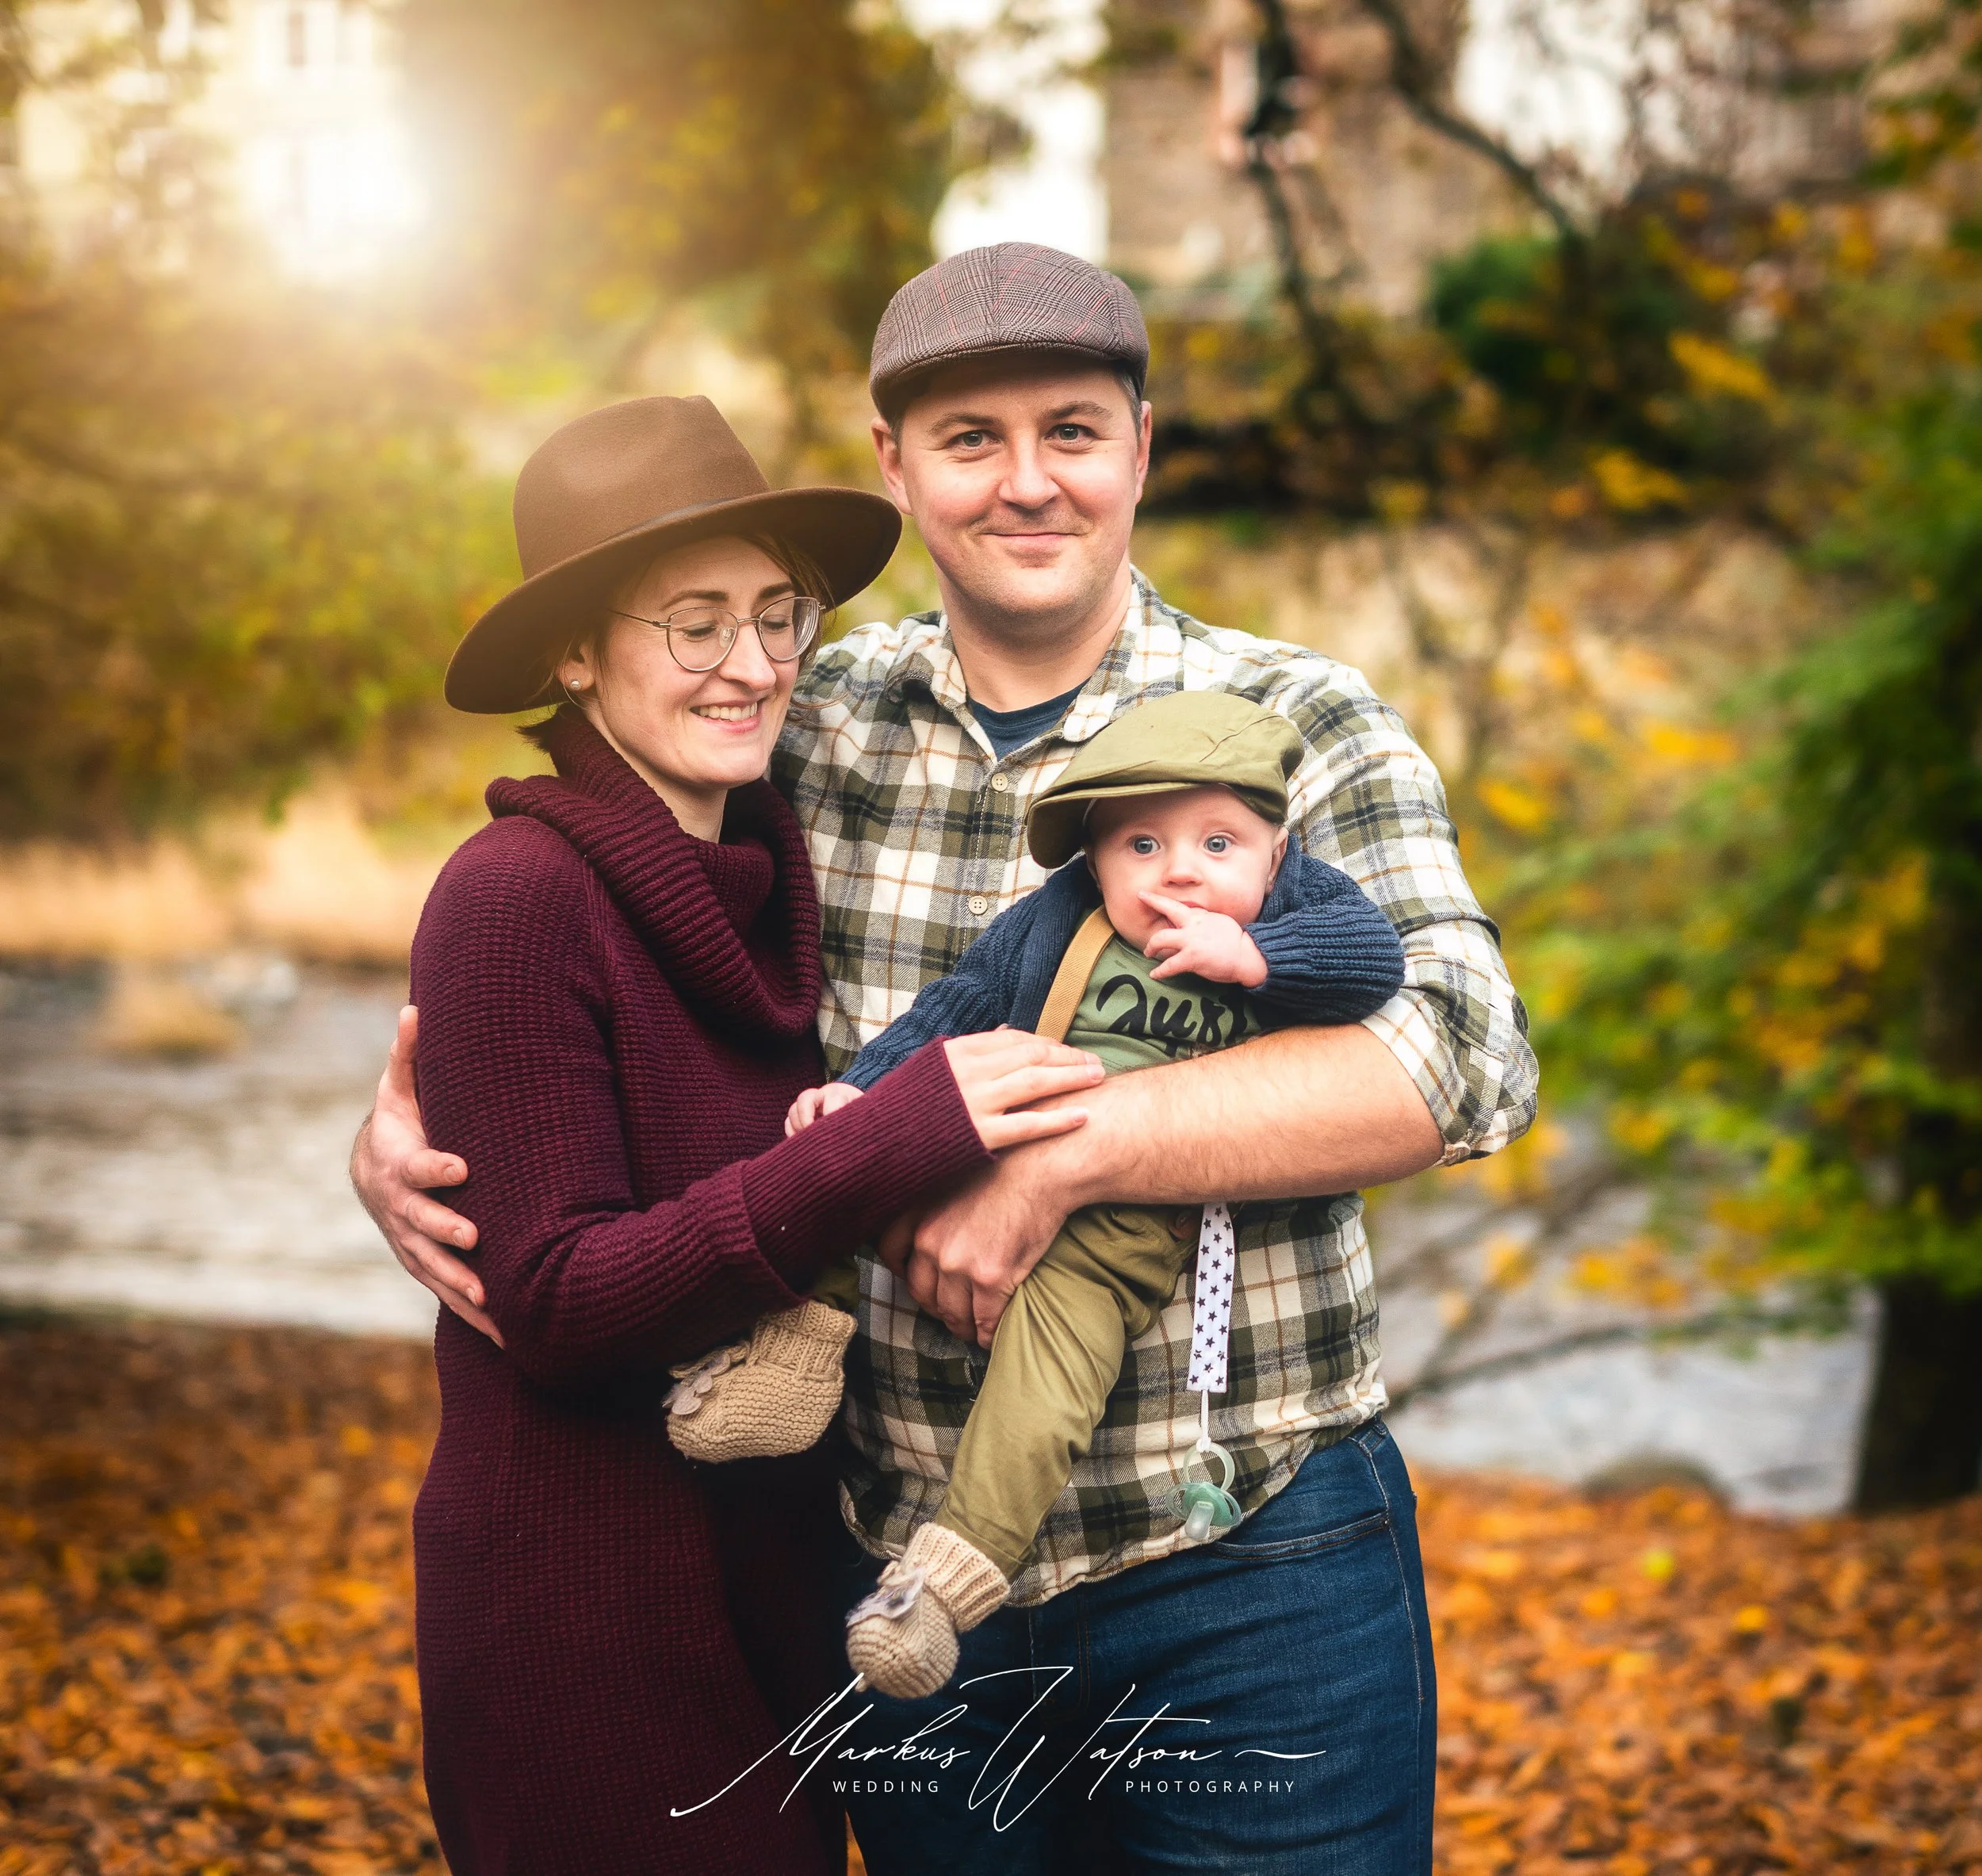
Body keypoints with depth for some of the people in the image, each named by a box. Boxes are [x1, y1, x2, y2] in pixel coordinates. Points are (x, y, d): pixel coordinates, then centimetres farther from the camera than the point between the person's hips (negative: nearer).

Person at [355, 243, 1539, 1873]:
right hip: (911, 1576, 3)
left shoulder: (1298, 729, -6)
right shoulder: (818, 724, 2)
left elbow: (1460, 1054, -20)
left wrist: (1061, 1150, -28)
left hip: (1252, 1574, -2)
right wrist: (403, 1118, -7)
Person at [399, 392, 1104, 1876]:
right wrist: (898, 1139, -28)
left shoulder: (768, 877, 6)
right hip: (586, 1623, -7)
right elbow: (556, 1302, -22)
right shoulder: (521, 894, -17)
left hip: (778, 1574, 7)